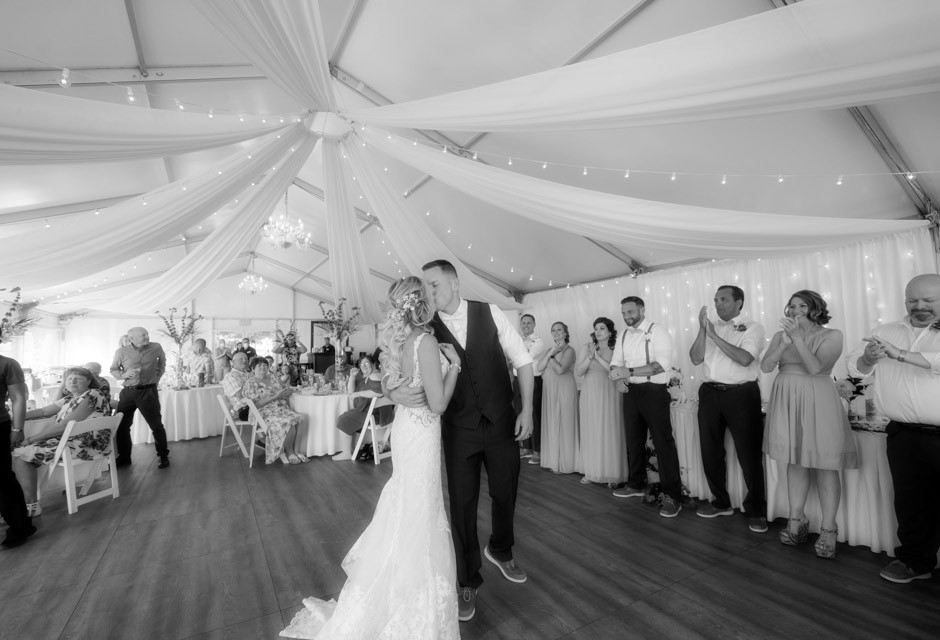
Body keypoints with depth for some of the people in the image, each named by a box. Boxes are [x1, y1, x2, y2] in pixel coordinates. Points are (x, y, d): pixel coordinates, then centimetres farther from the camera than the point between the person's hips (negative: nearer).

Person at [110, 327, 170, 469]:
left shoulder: (156, 348, -2)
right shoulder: (121, 352, -3)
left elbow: (162, 362, 18)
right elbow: (113, 370, 8)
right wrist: (124, 374, -12)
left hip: (148, 391, -2)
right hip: (128, 392, 2)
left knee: (156, 425, -2)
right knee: (121, 425, 8)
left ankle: (163, 456, 11)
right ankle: (123, 457, 27)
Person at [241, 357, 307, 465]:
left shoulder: (272, 378, 17)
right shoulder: (250, 383, -2)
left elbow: (285, 390, 21)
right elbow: (255, 404, -13)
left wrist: (288, 391, -4)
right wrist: (276, 396, -18)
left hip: (282, 410, 6)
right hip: (265, 414, -6)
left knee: (299, 419, -21)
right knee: (289, 423, -29)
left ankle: (293, 451, -6)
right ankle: (289, 452, -4)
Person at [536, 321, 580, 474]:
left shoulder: (569, 350, -5)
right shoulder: (549, 350, 15)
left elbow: (560, 369, -18)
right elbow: (539, 367, 2)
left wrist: (551, 356, -7)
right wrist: (550, 353, -5)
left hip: (564, 390, -6)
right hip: (549, 390, 6)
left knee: (564, 424, -1)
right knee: (550, 424, 8)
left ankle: (565, 463, 10)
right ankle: (553, 460, 19)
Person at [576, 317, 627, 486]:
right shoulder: (587, 348, 6)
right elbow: (577, 372, 1)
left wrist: (598, 357, -14)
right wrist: (590, 357, -11)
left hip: (609, 394, -2)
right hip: (590, 394, 2)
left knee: (610, 433, 1)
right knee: (591, 433, 6)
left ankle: (612, 474, 12)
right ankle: (591, 472, 16)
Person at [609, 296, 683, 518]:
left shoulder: (657, 331, -10)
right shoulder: (624, 335, 10)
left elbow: (662, 364, -21)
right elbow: (616, 362, 11)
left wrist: (630, 371, -28)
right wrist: (618, 378, -10)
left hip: (653, 391, -6)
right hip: (630, 392, 7)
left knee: (663, 442, -3)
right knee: (633, 440, 16)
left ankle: (672, 496, 8)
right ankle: (636, 484, 33)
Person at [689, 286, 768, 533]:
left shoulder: (752, 327, -1)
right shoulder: (711, 327, 11)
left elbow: (744, 358, -18)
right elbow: (696, 358, 0)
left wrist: (714, 335, -17)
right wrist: (703, 330, -9)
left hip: (741, 394, -4)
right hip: (710, 393, 5)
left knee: (749, 453, 4)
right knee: (711, 451, 13)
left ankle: (756, 510, 22)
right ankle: (721, 502, 30)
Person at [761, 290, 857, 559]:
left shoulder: (832, 335, -2)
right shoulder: (780, 334, 8)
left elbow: (815, 368, -16)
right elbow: (765, 367, -4)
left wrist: (797, 338, -19)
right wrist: (785, 342, -15)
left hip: (817, 401, -3)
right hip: (787, 400, 3)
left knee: (825, 464, 3)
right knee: (795, 461, 11)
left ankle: (828, 529, 14)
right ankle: (796, 520, 22)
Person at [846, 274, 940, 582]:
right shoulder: (884, 332, 8)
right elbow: (855, 368, 3)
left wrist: (900, 354, -24)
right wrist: (868, 358, -17)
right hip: (904, 434, 2)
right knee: (910, 500, 12)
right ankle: (915, 560, 26)